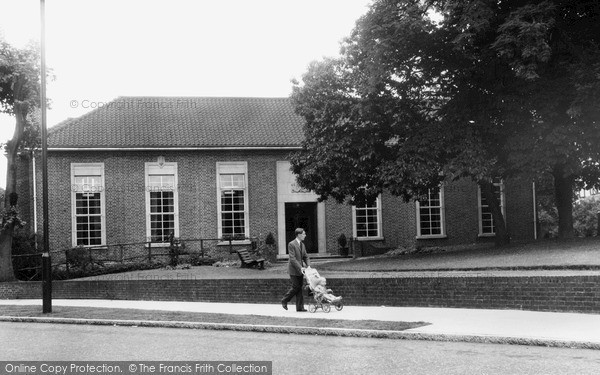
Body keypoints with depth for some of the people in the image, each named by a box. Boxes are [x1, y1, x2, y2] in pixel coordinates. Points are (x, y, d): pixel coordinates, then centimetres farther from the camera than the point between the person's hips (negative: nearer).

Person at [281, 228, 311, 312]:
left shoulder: (302, 245, 12)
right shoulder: (291, 244, -13)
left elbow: (306, 257, 13)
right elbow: (292, 258, -19)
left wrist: (308, 265, -5)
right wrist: (300, 267, -24)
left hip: (300, 269, 7)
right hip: (293, 270, -7)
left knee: (299, 287, 5)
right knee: (296, 287, -7)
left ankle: (300, 307, 5)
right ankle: (284, 301, 12)